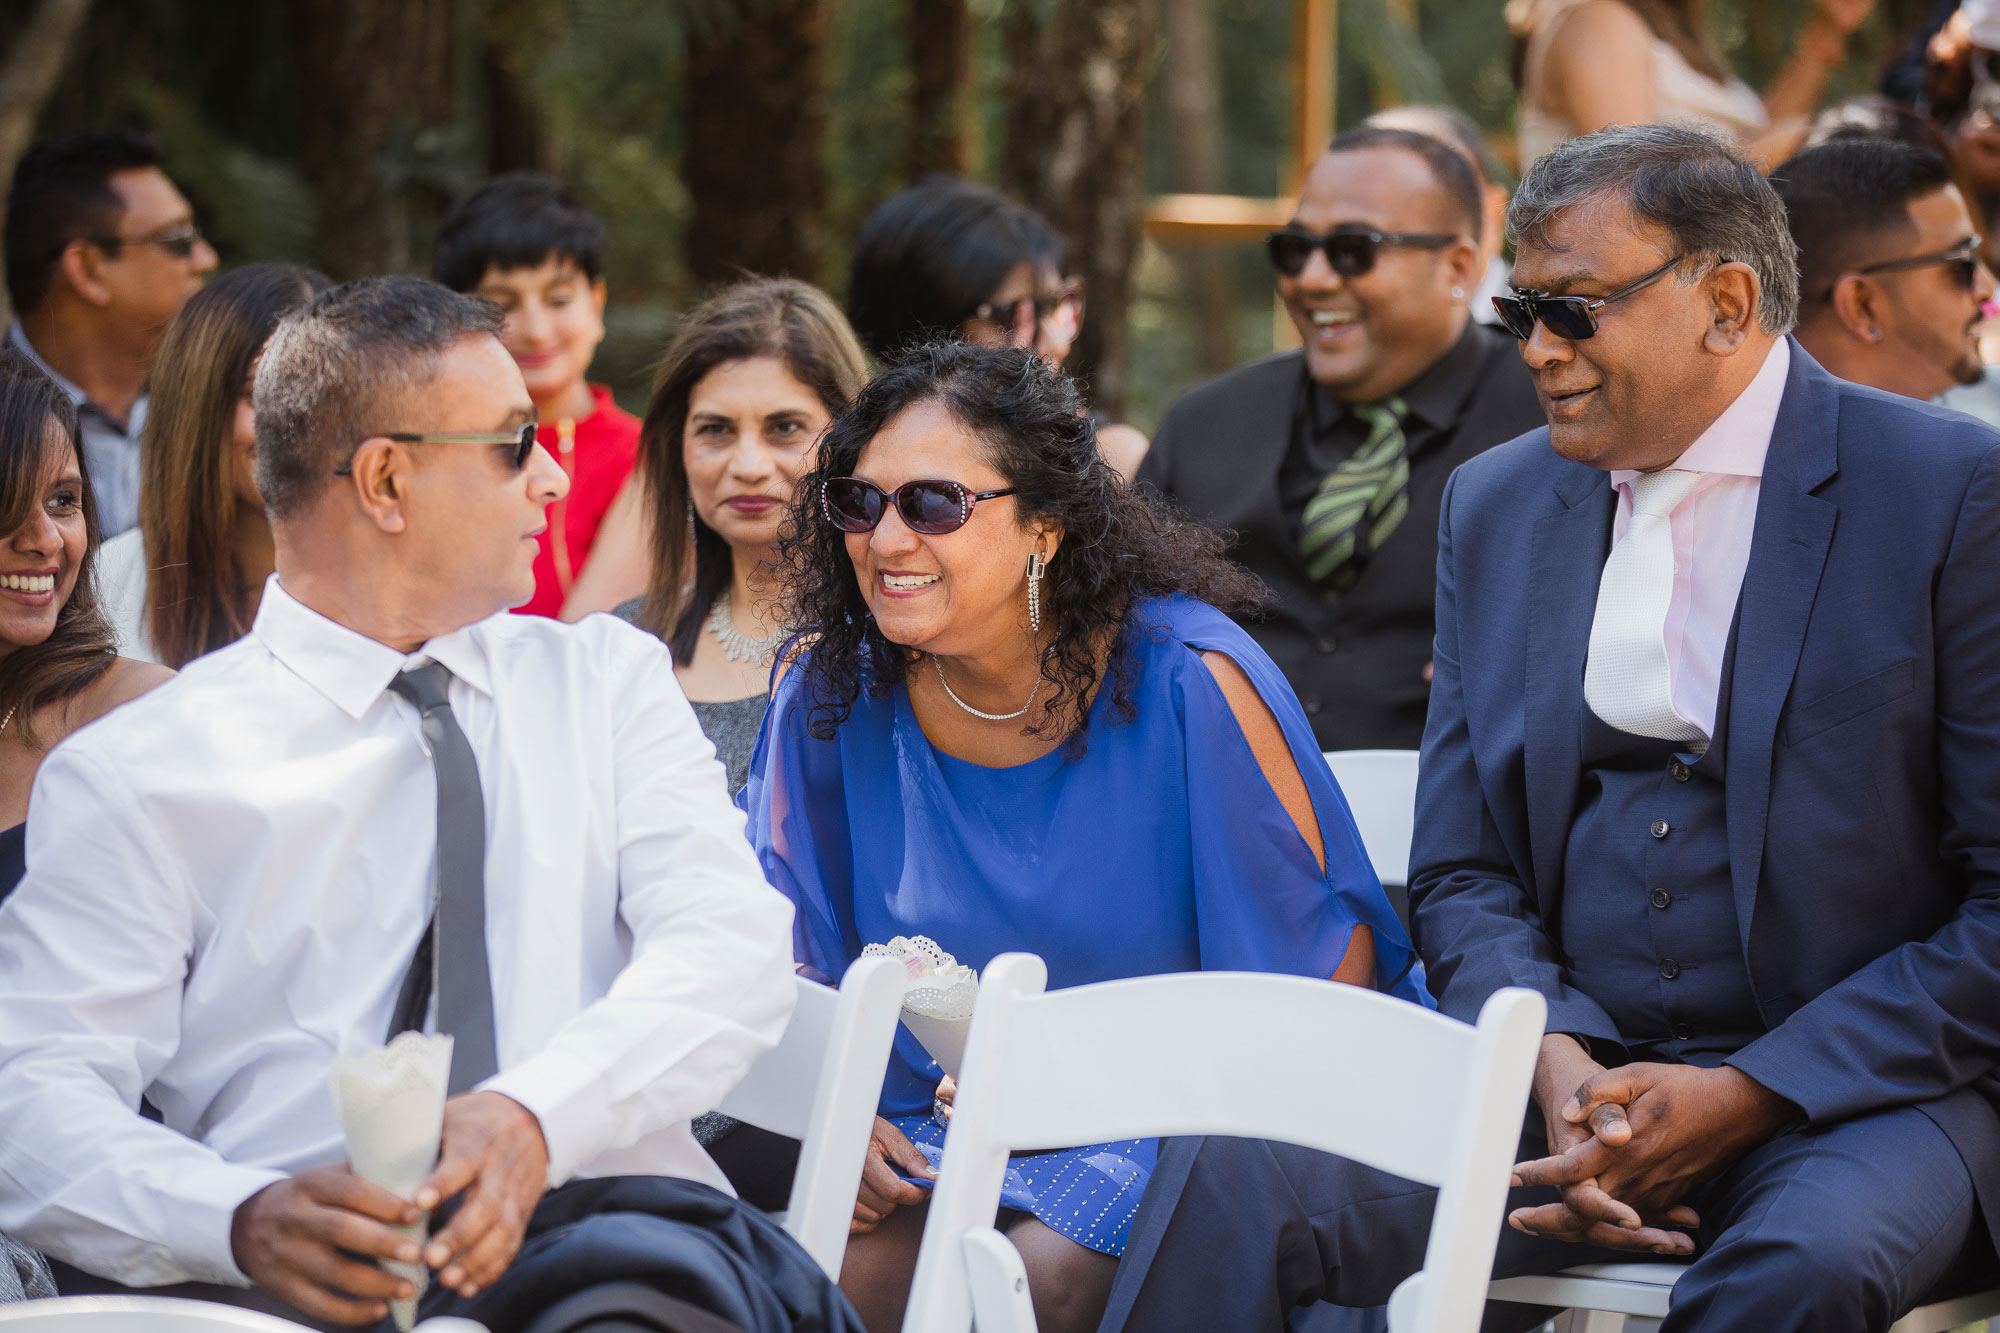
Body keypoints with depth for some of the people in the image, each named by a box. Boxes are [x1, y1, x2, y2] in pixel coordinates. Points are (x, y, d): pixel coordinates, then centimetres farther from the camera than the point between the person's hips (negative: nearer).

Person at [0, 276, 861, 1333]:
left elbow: (733, 947, 5)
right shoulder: (134, 772, 11)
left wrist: (535, 1114, -16)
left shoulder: (610, 680, 21)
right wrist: (244, 1218, -20)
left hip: (600, 1220, 2)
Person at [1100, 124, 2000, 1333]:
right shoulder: (1498, 507, 13)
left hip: (1863, 1086, -4)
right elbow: (1464, 875, 15)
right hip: (1577, 1065, 4)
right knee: (1233, 1170, -21)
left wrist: (1747, 1097, -14)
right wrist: (1559, 1062, -8)